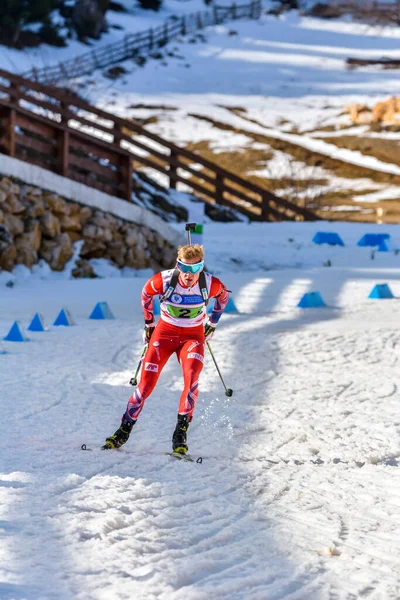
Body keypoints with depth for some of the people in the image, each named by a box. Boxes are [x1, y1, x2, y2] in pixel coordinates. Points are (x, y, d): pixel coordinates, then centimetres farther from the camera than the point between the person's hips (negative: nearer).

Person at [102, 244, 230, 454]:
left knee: (191, 377, -27)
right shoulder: (164, 280, -21)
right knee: (147, 383, -8)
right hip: (165, 332, 0)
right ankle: (124, 431, 6)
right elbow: (146, 293, 2)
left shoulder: (210, 285, -19)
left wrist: (212, 323, 11)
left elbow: (223, 295, 6)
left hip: (193, 336, 0)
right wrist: (149, 322, 10)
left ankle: (180, 433, -22)